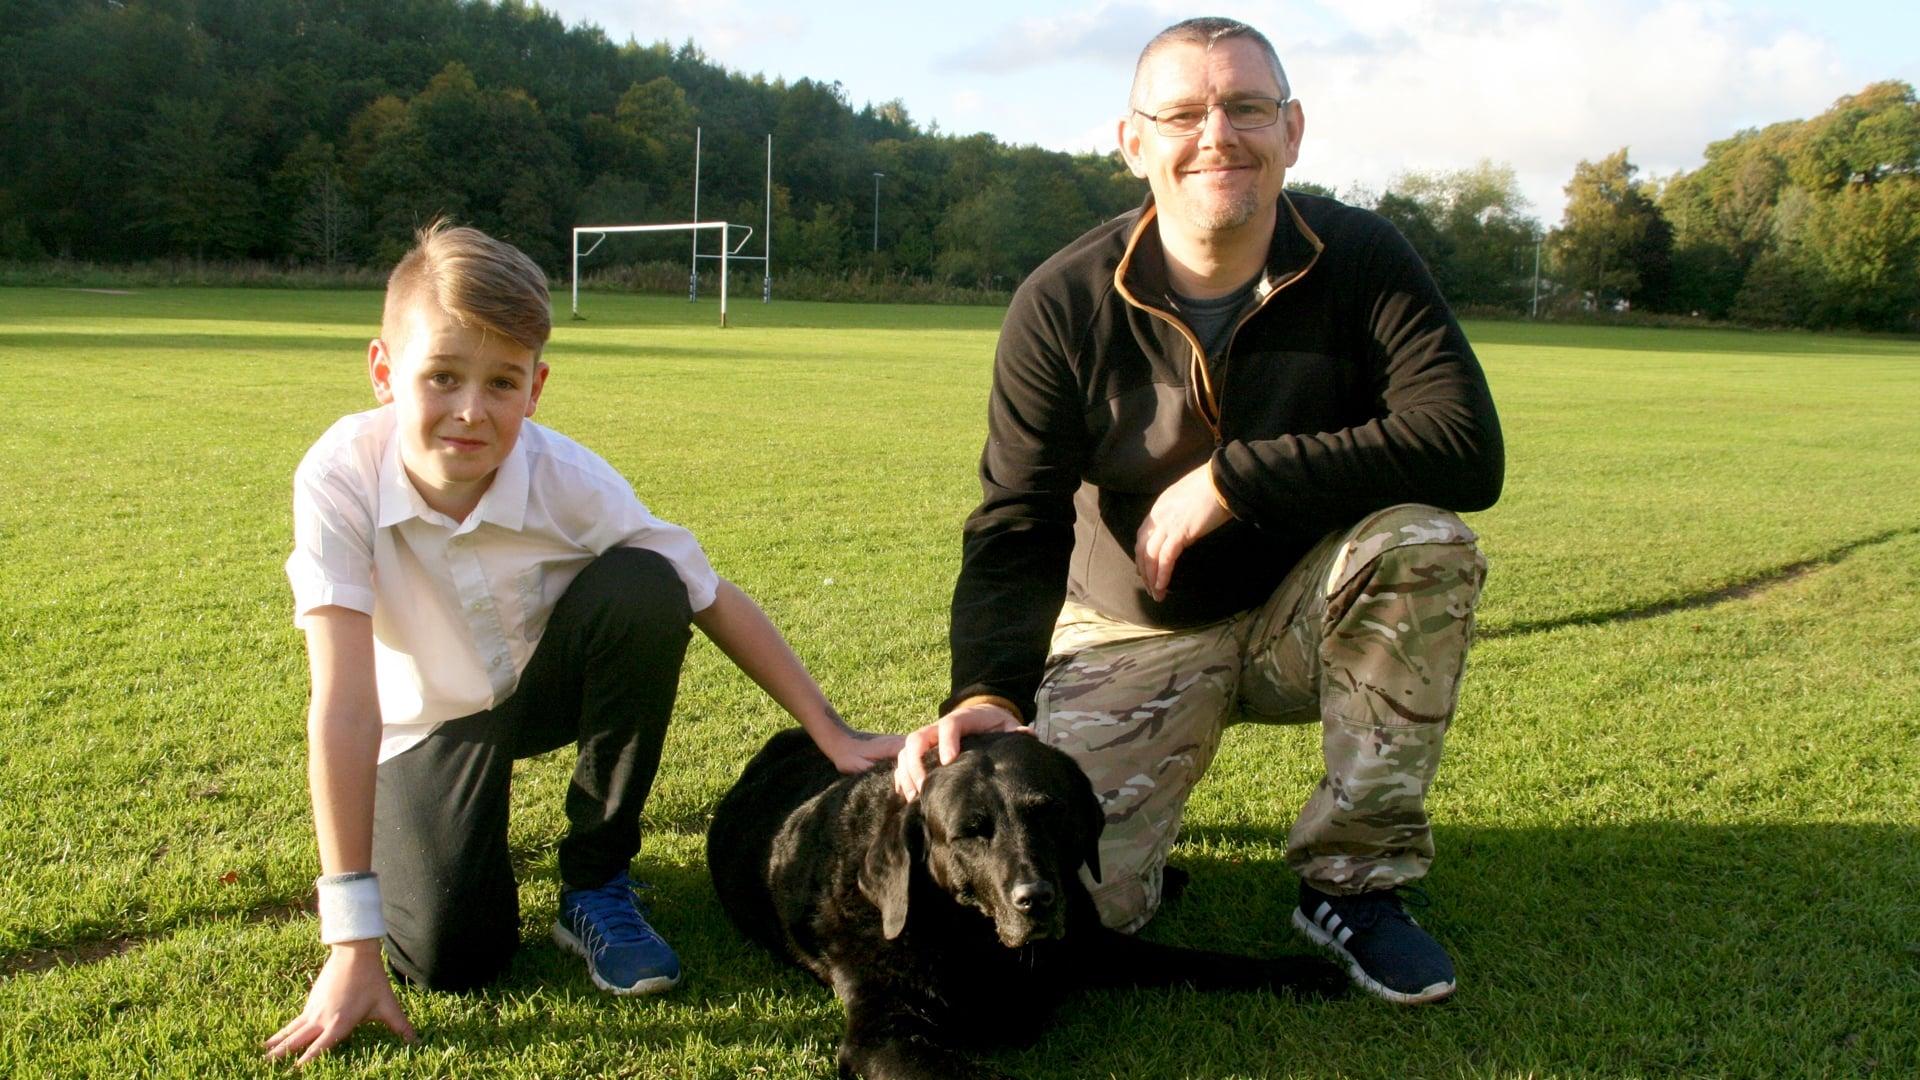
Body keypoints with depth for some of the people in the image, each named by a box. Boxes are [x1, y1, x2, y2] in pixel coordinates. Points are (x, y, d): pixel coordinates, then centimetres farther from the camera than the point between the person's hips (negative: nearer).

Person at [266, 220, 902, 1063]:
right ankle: (475, 817, 21)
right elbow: (345, 706, -34)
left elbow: (713, 600, -16)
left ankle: (596, 883, -11)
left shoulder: (568, 480, -28)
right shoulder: (340, 479, -31)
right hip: (431, 717, -1)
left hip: (555, 677, 1)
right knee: (447, 957, -19)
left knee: (645, 586, -31)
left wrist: (830, 732, -19)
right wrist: (352, 942, -34)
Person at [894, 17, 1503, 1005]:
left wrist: (1229, 481, -29)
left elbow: (1466, 449, -27)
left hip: (1305, 618, 2)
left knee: (1426, 543, -31)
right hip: (1135, 636, -1)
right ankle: (1149, 807, 19)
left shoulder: (1360, 260, -14)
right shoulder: (1062, 304, -14)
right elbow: (1016, 528, -15)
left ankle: (1352, 879, -12)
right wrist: (988, 691, -33)